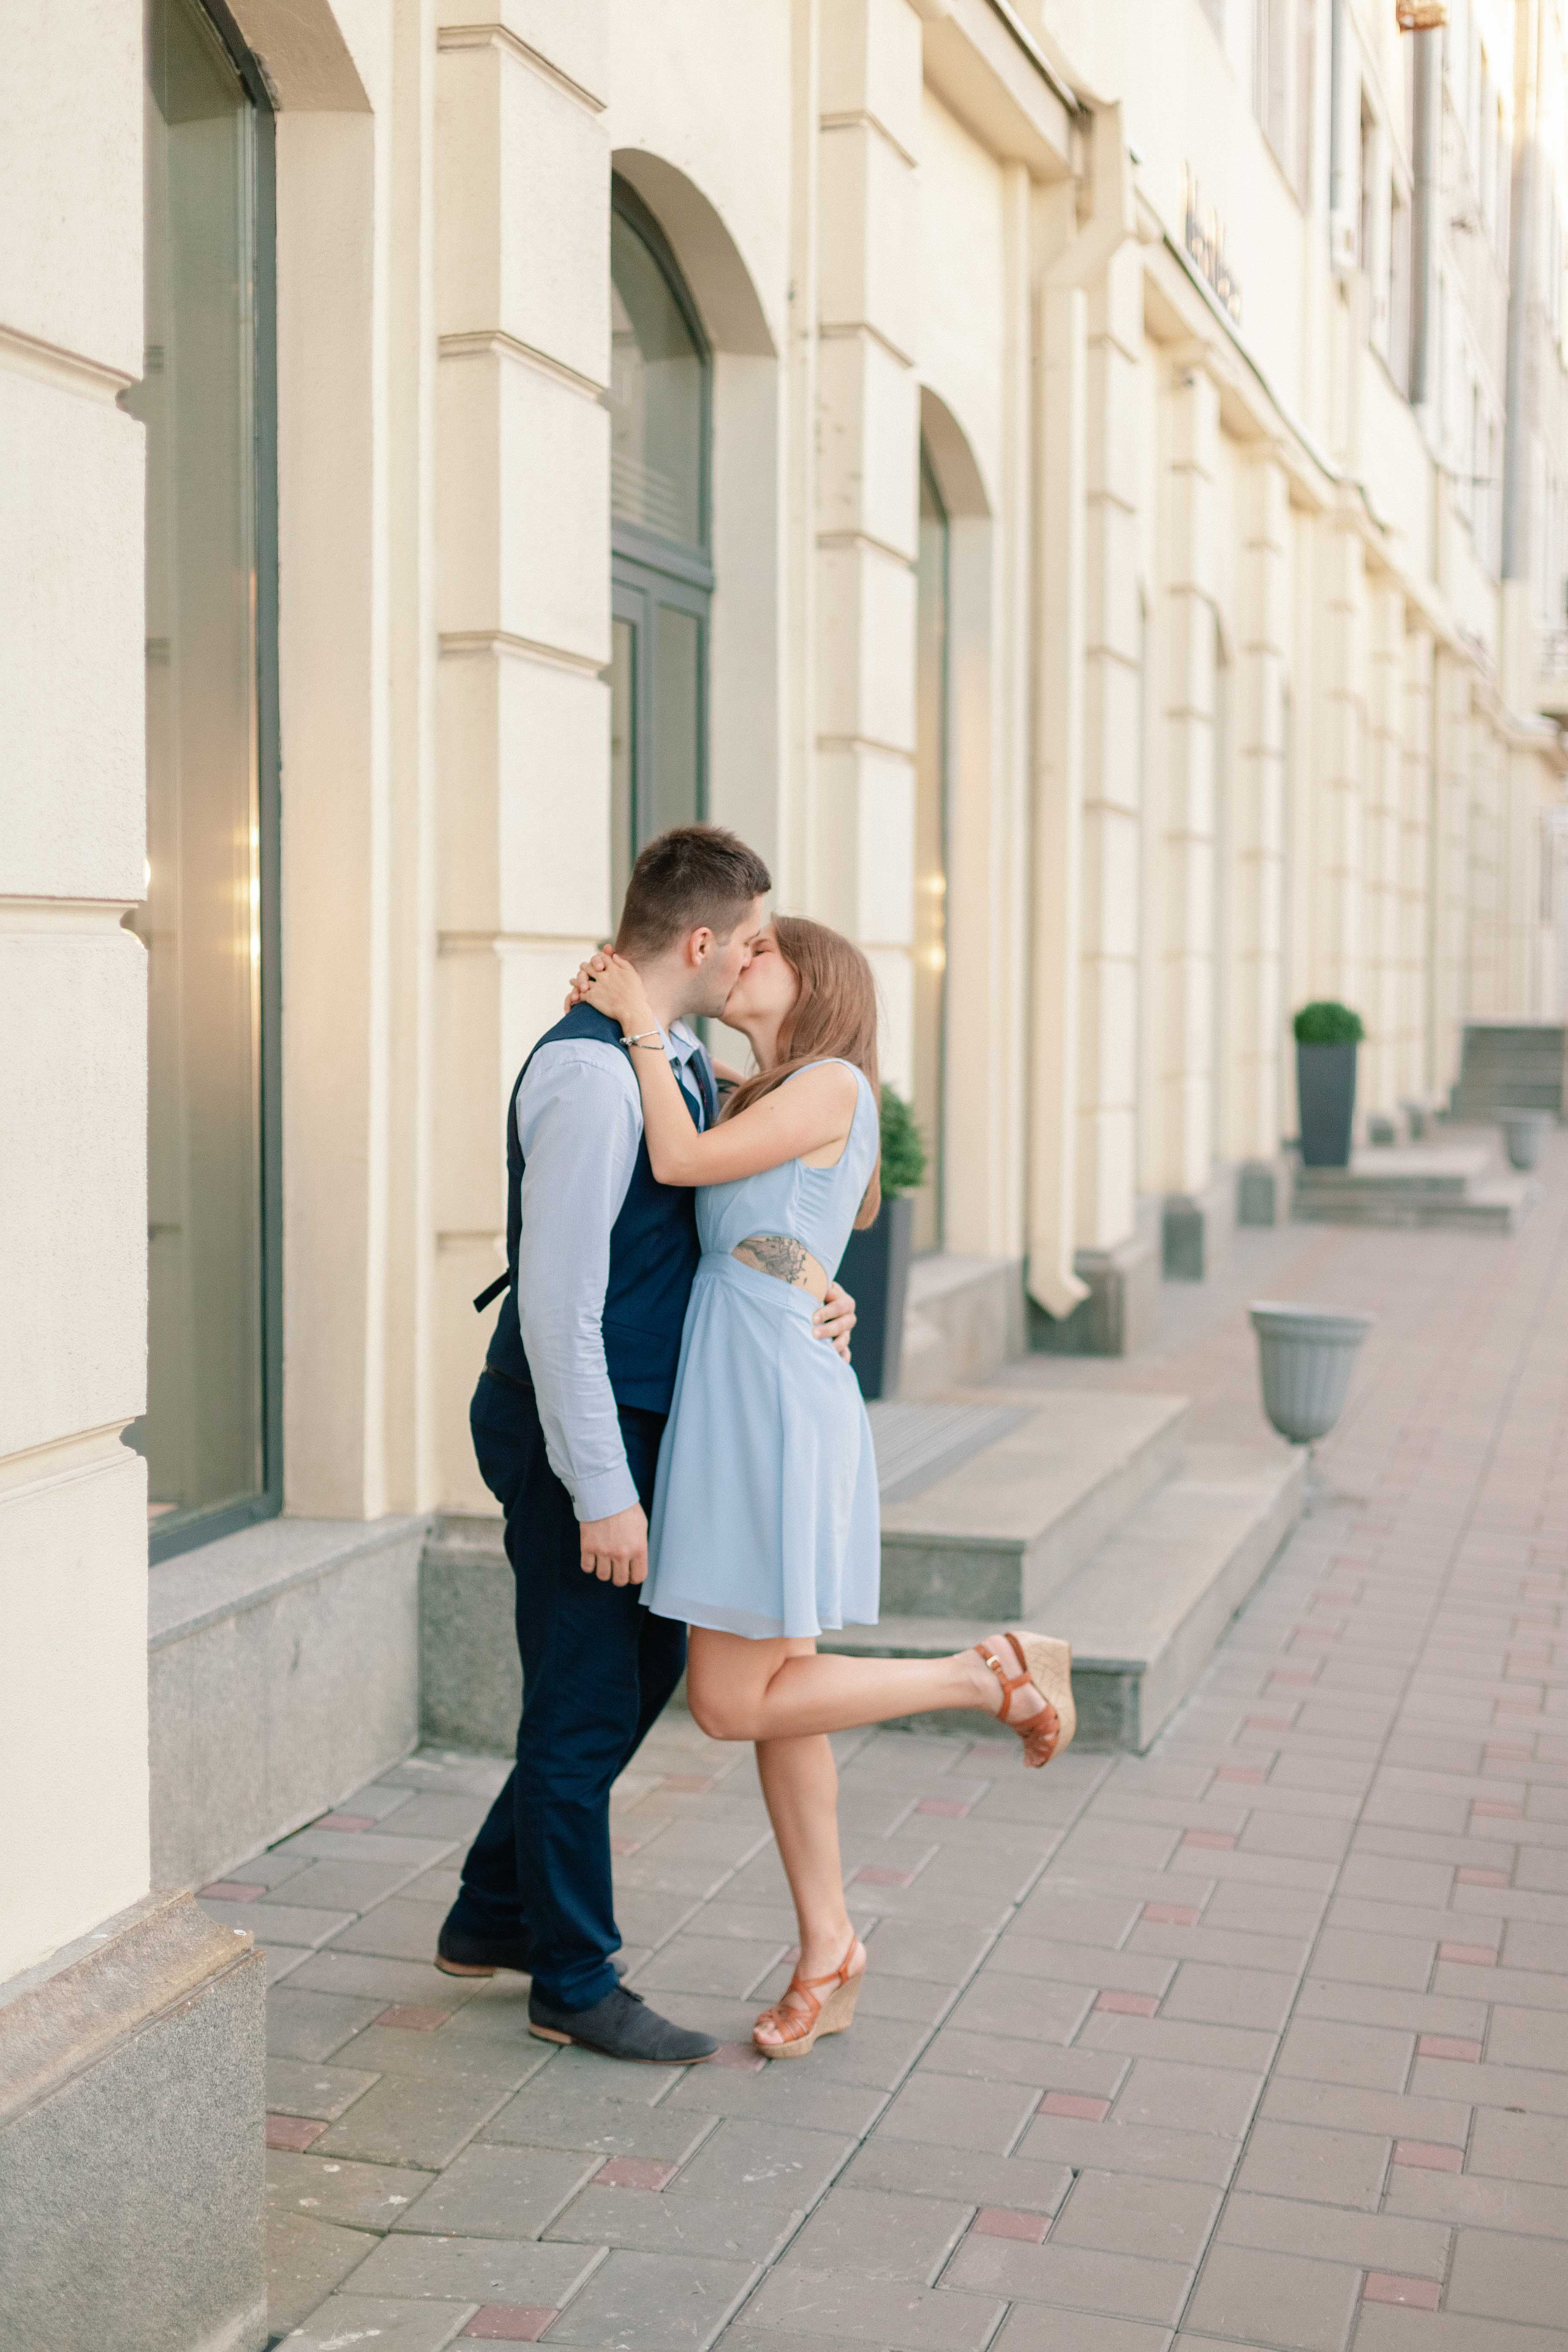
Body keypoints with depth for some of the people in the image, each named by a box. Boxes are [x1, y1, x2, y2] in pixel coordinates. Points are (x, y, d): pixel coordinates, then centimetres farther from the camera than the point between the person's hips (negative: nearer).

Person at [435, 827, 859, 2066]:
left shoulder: (686, 1060, 9)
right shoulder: (589, 1072, -22)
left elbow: (732, 1227, 21)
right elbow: (558, 1299, -25)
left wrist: (816, 1295, 1)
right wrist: (602, 1492, -24)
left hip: (640, 1416, 10)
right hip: (573, 1426, -10)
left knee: (651, 1661, 20)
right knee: (586, 1704, 3)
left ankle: (493, 1915, 33)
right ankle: (575, 1983, 21)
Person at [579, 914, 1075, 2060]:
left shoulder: (833, 1083, -7)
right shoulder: (753, 1105, 19)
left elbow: (681, 1161, -13)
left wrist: (644, 1027, -3)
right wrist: (612, 1026, 12)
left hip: (778, 1413, -9)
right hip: (736, 1407, 9)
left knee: (735, 1702, -6)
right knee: (772, 1695, 12)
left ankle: (995, 1673, 2)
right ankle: (827, 1951, 22)